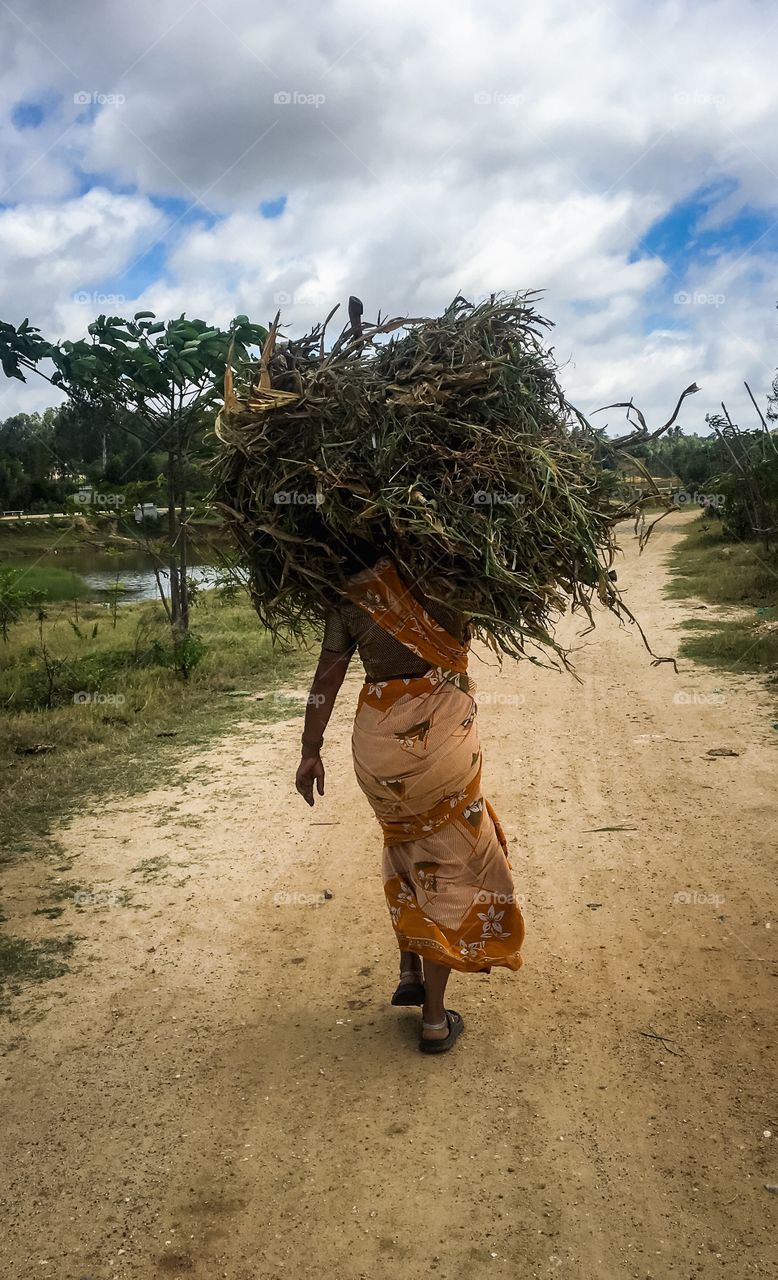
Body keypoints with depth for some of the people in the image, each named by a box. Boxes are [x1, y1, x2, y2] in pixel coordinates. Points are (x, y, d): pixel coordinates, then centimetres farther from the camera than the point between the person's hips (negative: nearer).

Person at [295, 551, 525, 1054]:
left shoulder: (351, 596, 2)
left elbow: (326, 678, 4)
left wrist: (311, 751, 11)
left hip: (378, 743, 3)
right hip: (441, 735, -3)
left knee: (405, 847, 28)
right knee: (448, 862, 11)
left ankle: (409, 972, 35)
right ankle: (435, 1018, 18)